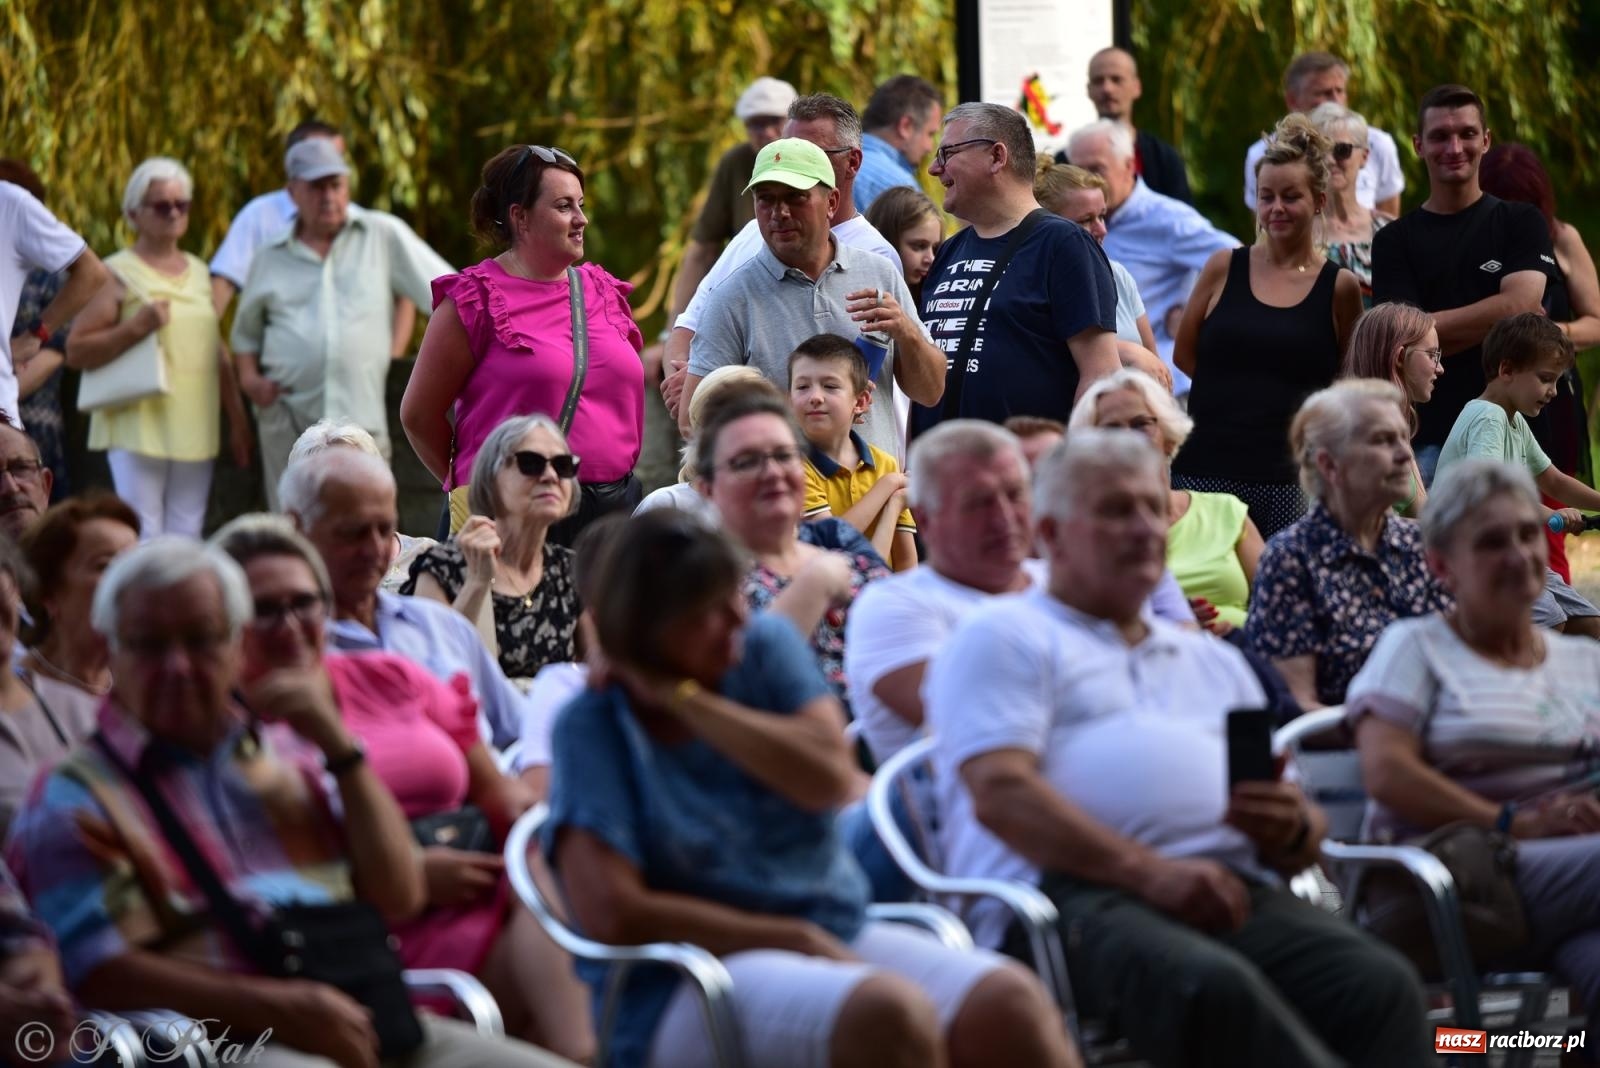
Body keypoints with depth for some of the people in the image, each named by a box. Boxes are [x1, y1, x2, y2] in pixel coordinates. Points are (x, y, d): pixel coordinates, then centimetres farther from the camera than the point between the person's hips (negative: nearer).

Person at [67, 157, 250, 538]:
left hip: (195, 431, 6)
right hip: (139, 431, -6)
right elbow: (76, 352, -7)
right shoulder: (117, 274, -2)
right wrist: (135, 328, -18)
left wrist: (238, 420, 22)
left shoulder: (200, 273, 17)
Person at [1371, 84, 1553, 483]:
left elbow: (1520, 305, -7)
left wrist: (1432, 324, -6)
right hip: (1427, 437, 0)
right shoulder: (1395, 240, 9)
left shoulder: (1521, 223, 9)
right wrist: (1497, 318, -6)